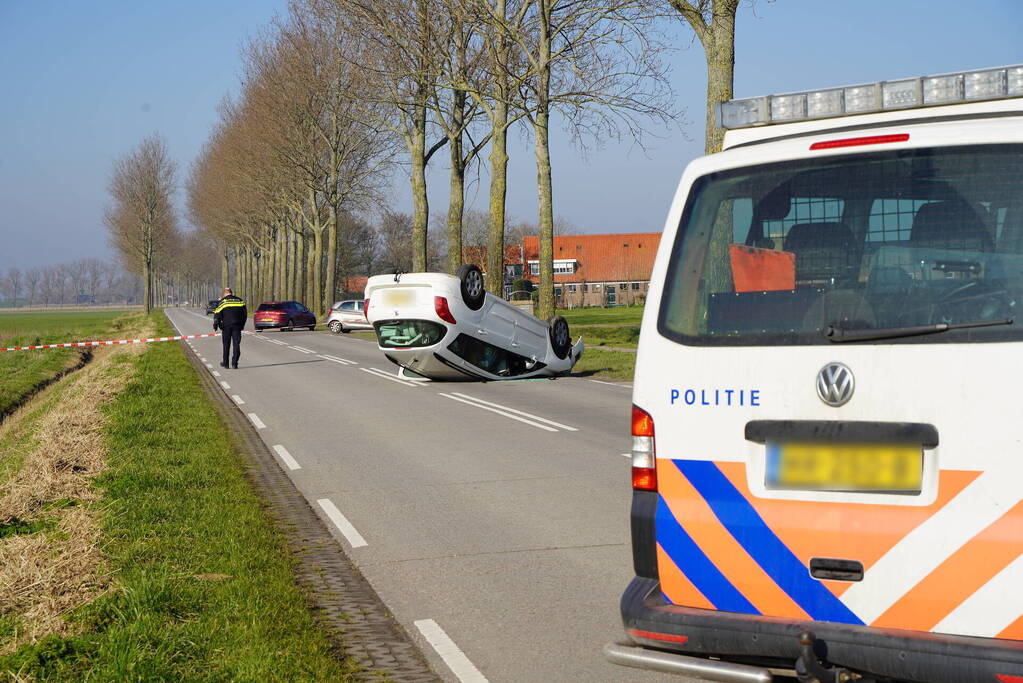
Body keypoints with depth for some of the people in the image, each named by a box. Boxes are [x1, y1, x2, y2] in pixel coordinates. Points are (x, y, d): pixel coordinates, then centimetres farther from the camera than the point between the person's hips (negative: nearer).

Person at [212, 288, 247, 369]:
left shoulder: (221, 302, -3)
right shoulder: (240, 301, 6)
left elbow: (217, 315, -5)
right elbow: (245, 314, 11)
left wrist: (215, 327, 0)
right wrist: (242, 325, 20)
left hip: (226, 326, -1)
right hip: (237, 326, 1)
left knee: (226, 345, 10)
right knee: (236, 344, 3)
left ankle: (225, 363, 16)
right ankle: (234, 363, -4)